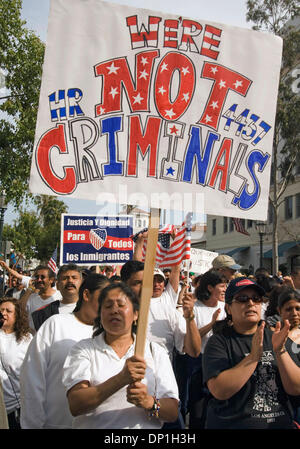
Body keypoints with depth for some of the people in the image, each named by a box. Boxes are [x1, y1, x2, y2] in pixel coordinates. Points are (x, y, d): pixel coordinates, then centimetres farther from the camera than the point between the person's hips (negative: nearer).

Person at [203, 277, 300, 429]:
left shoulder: (273, 338, 4)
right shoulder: (218, 341, -5)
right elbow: (220, 391, -18)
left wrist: (280, 351, -16)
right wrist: (254, 355, -21)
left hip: (280, 422, 4)